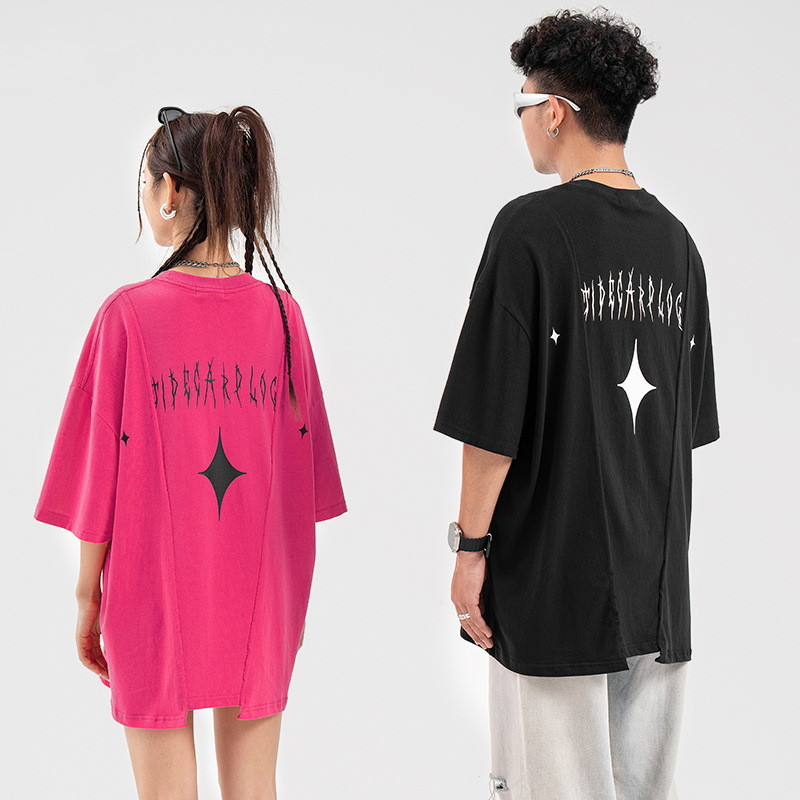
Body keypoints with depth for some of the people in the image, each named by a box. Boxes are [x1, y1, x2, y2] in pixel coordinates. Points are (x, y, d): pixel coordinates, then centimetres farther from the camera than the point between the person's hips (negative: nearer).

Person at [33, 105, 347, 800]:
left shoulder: (129, 314, -12)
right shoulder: (282, 313, -2)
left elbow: (101, 472, -8)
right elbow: (301, 469, 4)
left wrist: (88, 596, 3)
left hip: (154, 588, -3)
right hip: (261, 589, 3)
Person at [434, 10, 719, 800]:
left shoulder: (532, 227, -12)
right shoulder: (675, 239, 7)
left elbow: (492, 414, -15)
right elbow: (690, 423, 14)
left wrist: (470, 543, -6)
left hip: (550, 575, -6)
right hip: (657, 578, 6)